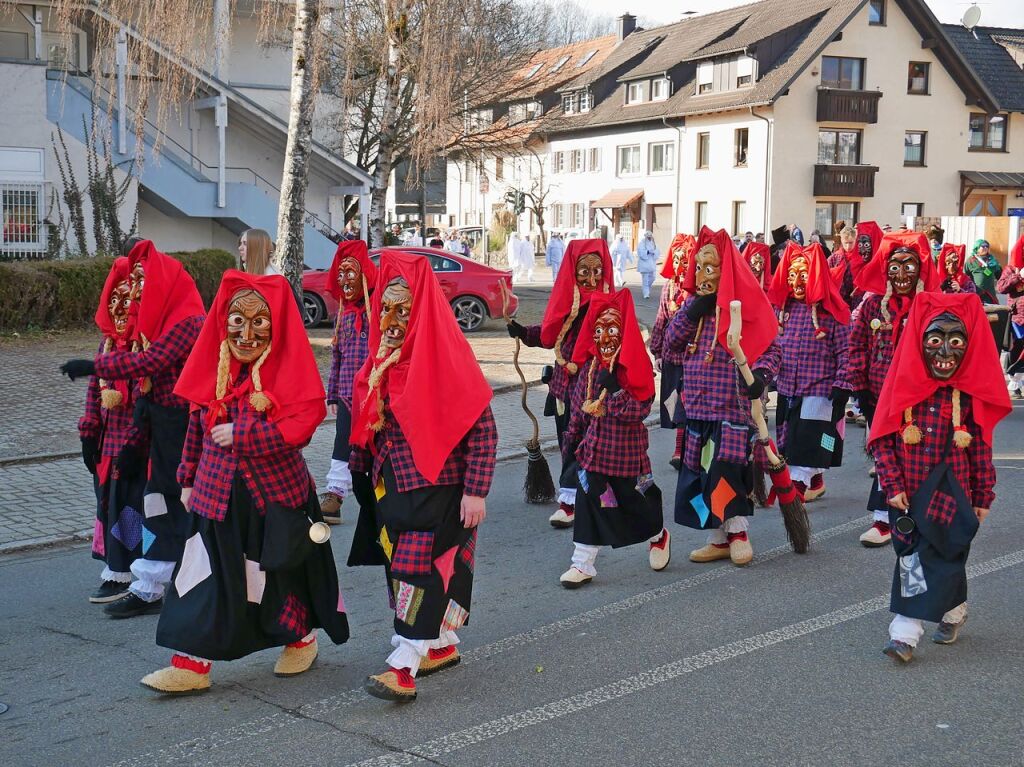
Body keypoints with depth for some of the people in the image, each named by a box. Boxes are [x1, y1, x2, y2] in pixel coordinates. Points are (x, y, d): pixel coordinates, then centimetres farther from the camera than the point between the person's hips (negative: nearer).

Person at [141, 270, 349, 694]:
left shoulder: (289, 369, -12)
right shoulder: (214, 369, 3)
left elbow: (301, 425, -24)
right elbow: (197, 425, 12)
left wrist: (240, 434, -22)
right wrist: (189, 478, 14)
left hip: (275, 493, -4)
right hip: (217, 491, 4)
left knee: (278, 573, 11)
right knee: (204, 576, 2)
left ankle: (302, 639, 37)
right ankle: (191, 664, 9)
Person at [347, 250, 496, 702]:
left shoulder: (446, 356, -14)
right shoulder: (383, 358, 7)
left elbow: (483, 429, -14)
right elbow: (368, 423, 17)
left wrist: (476, 491, -18)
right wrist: (362, 470, 15)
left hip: (435, 486, -7)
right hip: (391, 483, 7)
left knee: (418, 571, -9)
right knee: (402, 566, 13)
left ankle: (403, 668, -8)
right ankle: (442, 647, 28)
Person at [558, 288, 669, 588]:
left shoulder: (634, 366, -13)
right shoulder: (590, 366, 4)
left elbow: (640, 407, -20)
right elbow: (579, 405, 11)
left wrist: (606, 408, -24)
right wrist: (572, 436, 12)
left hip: (626, 446, -4)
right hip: (593, 446, 4)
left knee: (634, 497, 12)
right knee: (589, 499, 0)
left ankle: (658, 536, 43)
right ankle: (582, 563, 5)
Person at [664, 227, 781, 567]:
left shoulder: (745, 303, -6)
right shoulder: (694, 302, 11)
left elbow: (771, 347, -6)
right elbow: (672, 341, 6)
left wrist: (760, 374, -24)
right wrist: (692, 313, -8)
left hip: (732, 404, -6)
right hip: (698, 404, 6)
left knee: (725, 469, -10)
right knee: (701, 471, 8)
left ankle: (737, 533, 7)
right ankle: (720, 538, 18)